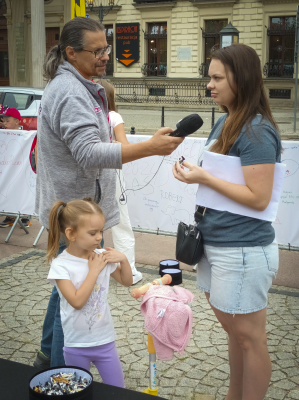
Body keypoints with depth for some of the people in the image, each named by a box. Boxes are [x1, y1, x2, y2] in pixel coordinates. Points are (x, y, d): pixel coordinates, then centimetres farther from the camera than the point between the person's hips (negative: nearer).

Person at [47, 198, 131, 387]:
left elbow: (127, 281, 7)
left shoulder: (102, 256, -6)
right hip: (76, 345, -3)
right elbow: (77, 301, -27)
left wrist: (123, 259, -10)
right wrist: (94, 270, -22)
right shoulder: (60, 265, -17)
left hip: (105, 340, 3)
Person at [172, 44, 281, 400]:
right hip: (216, 244, 9)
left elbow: (258, 198, -22)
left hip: (243, 250, -9)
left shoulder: (257, 132, -17)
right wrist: (194, 169, 5)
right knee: (233, 330, 22)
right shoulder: (224, 122, 9)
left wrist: (203, 178, -20)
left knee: (249, 337, 7)